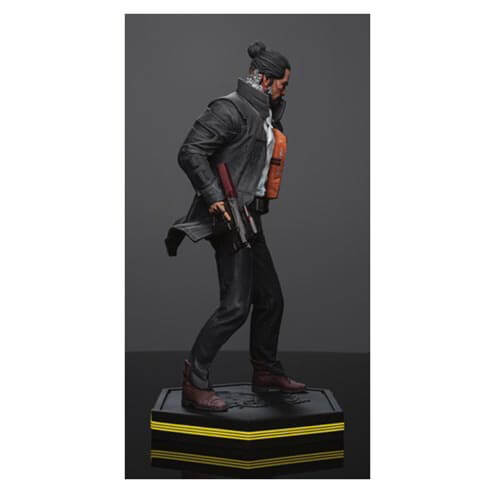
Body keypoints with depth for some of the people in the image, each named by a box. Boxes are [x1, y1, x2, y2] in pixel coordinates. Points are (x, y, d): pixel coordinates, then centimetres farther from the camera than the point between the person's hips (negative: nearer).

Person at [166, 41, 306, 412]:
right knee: (236, 305, -14)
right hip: (229, 215, -10)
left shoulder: (263, 114, 16)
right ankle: (195, 383, -4)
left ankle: (266, 372, 31)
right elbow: (190, 153, -21)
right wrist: (214, 197, -25)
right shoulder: (230, 109, -12)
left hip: (249, 217, 10)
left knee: (271, 298, 15)